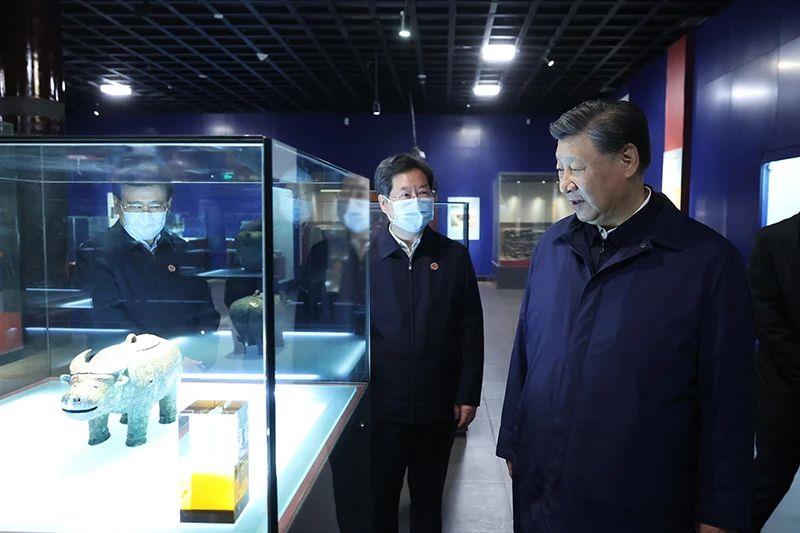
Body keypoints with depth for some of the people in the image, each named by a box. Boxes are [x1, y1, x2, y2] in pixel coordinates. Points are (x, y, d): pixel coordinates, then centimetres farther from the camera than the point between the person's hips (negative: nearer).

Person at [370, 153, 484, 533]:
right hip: (381, 406, -1)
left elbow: (470, 330, 2)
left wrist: (468, 395, 0)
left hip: (438, 407, 2)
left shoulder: (454, 256, 1)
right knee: (379, 502, 15)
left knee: (429, 501, 19)